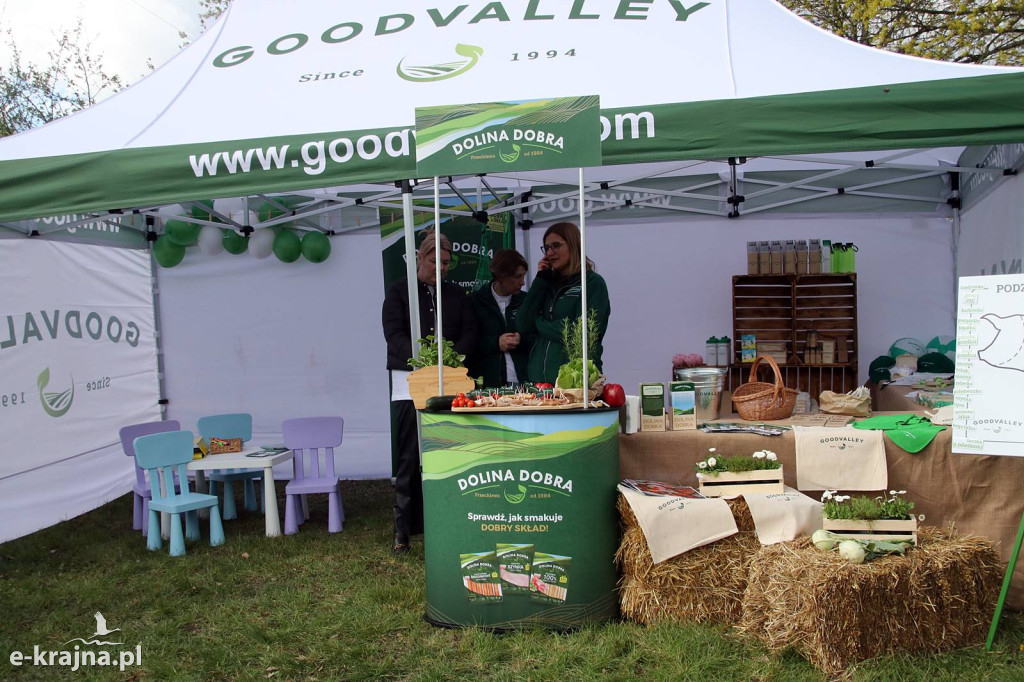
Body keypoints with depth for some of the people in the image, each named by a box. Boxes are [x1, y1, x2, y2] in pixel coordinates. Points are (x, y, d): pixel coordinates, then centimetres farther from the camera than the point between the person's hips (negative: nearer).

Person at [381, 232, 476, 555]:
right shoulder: (399, 291, 5)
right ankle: (403, 530, 4)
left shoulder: (457, 295, 16)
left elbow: (470, 333, 9)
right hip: (410, 382, -3)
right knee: (409, 458, -3)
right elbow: (394, 334, -6)